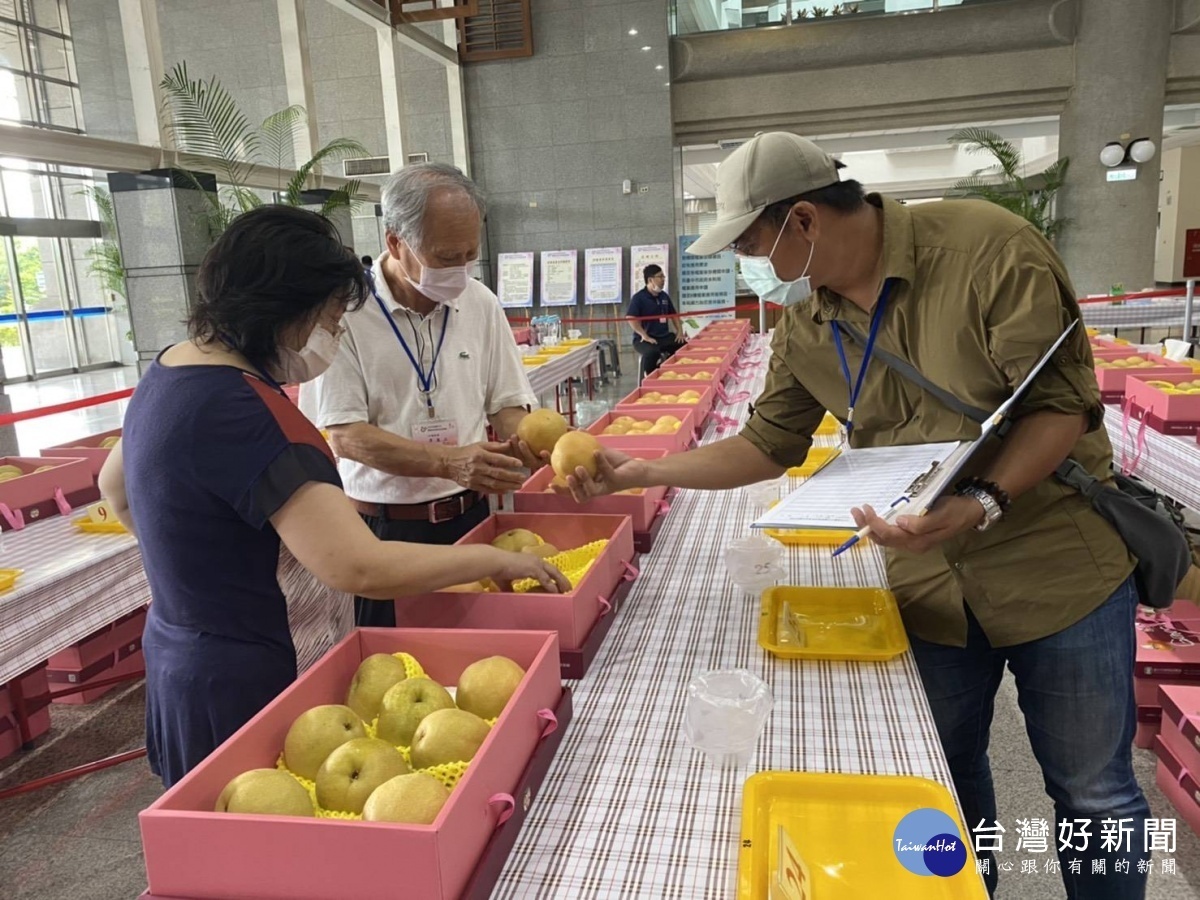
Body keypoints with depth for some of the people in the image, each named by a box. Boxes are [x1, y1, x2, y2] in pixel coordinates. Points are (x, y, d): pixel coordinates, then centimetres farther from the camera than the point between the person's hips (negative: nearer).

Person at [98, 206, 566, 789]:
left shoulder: (169, 370, 4)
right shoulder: (241, 410, -27)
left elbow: (114, 486, 22)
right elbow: (358, 568, -33)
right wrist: (496, 560, -22)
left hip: (174, 649, 10)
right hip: (232, 680, -10)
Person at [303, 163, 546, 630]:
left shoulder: (480, 303, 2)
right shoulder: (346, 311, -12)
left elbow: (507, 403, 8)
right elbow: (345, 435, -15)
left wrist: (526, 444, -15)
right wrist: (448, 462, -26)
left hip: (469, 516, 4)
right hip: (386, 527, -3)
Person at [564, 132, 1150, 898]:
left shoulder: (989, 247, -19)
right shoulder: (806, 322, -2)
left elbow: (1063, 403, -18)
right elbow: (771, 443, 5)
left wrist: (980, 504, -34)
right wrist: (641, 473, 1)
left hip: (1059, 568, -4)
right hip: (930, 583, 4)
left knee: (1094, 791, 12)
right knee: (947, 774, 18)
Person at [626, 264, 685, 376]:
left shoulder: (664, 296, 13)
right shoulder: (638, 298, -9)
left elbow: (673, 315, 24)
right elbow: (630, 318, -19)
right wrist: (645, 336, -22)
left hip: (665, 337, 7)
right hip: (644, 339, -6)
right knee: (652, 352, -39)